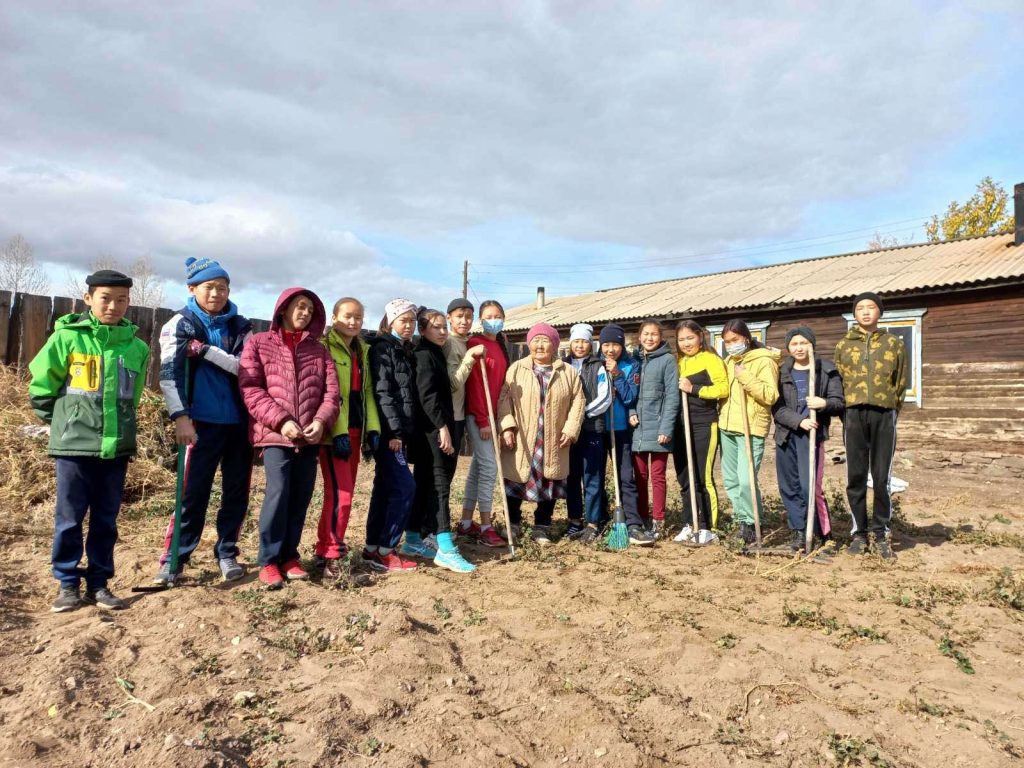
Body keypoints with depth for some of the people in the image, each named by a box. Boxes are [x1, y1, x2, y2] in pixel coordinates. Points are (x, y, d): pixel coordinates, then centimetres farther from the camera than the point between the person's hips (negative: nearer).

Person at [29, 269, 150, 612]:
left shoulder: (137, 347, 4)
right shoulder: (68, 337, -5)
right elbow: (40, 385, 2)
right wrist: (63, 420, 6)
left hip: (117, 447, 3)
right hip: (74, 445, -3)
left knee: (106, 520, 11)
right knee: (69, 519, 6)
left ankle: (99, 584, 22)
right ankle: (68, 584, 19)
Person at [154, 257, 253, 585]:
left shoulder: (240, 326, 10)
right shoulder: (180, 324, 3)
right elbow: (169, 373, -7)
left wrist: (206, 350, -15)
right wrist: (180, 416, -17)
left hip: (240, 422, 3)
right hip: (202, 423, -3)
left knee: (237, 493, 8)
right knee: (193, 494, -1)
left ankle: (227, 554, 22)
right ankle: (173, 559, 11)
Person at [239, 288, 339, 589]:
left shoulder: (319, 350, 15)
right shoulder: (258, 343, 5)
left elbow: (331, 392, 7)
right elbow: (250, 389, -5)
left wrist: (321, 421, -11)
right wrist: (281, 420, -15)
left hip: (310, 437, 4)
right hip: (275, 433, -4)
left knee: (301, 497, 6)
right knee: (278, 492, -12)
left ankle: (289, 556, 19)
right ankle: (269, 561, 2)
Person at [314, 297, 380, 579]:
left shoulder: (363, 350, 16)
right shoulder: (324, 346, -6)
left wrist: (372, 428, 7)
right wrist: (338, 432, -20)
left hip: (355, 428, 7)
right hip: (333, 431, -7)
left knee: (344, 492, 10)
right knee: (340, 493, -12)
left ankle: (326, 549, 21)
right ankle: (331, 555, -2)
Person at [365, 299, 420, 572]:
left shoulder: (405, 351, 18)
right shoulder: (382, 348, -7)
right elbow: (382, 392, -16)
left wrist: (403, 431, 13)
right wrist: (394, 430, -19)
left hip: (399, 432, 8)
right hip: (388, 432, -8)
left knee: (385, 488, 10)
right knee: (404, 487, -10)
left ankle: (373, 548, 17)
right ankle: (384, 551, -3)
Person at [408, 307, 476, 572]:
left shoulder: (435, 354, 20)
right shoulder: (424, 355, -10)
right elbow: (426, 395, -20)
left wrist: (445, 425, 19)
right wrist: (442, 426, -23)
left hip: (433, 427, 10)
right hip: (431, 428, -10)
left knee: (425, 483, 12)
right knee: (439, 482, -13)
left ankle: (415, 537, 20)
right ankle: (445, 549, -14)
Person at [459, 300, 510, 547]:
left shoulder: (500, 345, 14)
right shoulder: (476, 344, -10)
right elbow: (474, 384, -15)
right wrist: (482, 420, -18)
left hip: (492, 414, 8)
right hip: (477, 415, -8)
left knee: (478, 467, 12)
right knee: (489, 466, -8)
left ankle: (466, 523, 21)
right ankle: (486, 528, -1)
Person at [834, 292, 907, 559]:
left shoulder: (894, 344, 9)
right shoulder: (843, 345, 10)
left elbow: (901, 383, 11)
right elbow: (838, 383, 9)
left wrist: (890, 413, 6)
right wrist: (847, 415, 4)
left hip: (883, 416, 0)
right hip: (854, 416, 1)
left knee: (881, 478, 1)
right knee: (856, 478, 3)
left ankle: (881, 534, 12)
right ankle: (859, 532, 13)